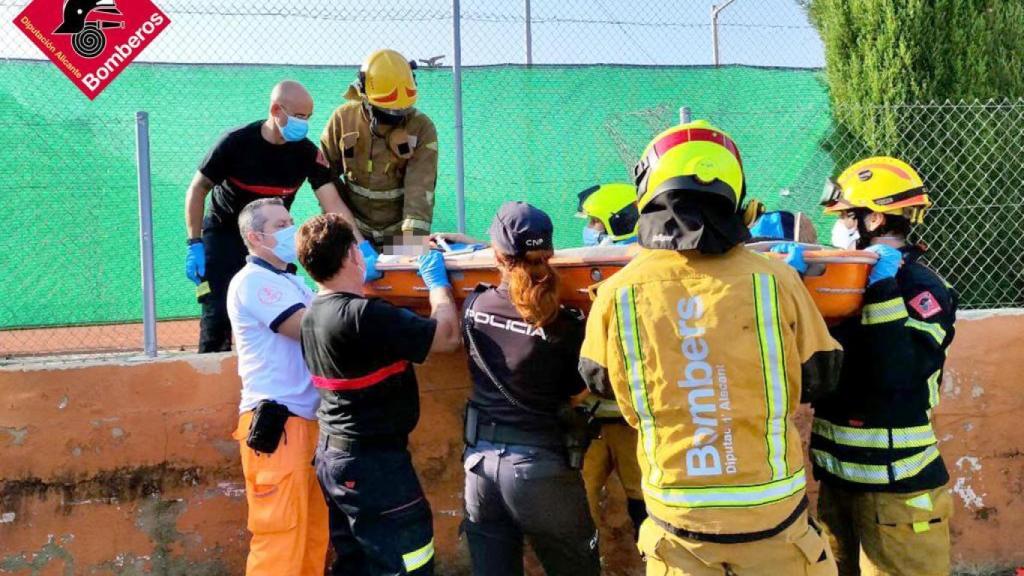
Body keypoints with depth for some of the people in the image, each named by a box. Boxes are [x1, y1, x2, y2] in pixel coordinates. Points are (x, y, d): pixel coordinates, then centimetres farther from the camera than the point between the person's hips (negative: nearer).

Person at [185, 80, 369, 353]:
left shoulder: (307, 152, -13)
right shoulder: (236, 142, -21)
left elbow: (332, 203, -19)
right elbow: (197, 189, -11)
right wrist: (194, 244, -16)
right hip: (224, 235, -3)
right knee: (219, 315, -10)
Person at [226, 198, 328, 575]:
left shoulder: (290, 281, 21)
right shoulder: (253, 281, -9)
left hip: (307, 420, 9)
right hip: (277, 424, -9)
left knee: (314, 537, 12)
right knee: (280, 542, -5)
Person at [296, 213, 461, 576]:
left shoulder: (312, 315, 2)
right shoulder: (363, 316, -24)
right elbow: (448, 337, -19)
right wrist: (438, 282, -5)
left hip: (332, 454, 9)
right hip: (373, 461, -9)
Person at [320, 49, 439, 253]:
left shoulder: (421, 128, -12)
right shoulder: (344, 118, -5)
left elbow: (420, 188, -20)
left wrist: (413, 237, -31)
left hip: (401, 230, -1)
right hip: (356, 229, 2)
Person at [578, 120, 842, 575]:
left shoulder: (617, 293, -12)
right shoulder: (775, 280, -14)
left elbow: (600, 382, 6)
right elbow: (819, 377, 1)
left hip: (675, 515, 1)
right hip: (770, 507, 0)